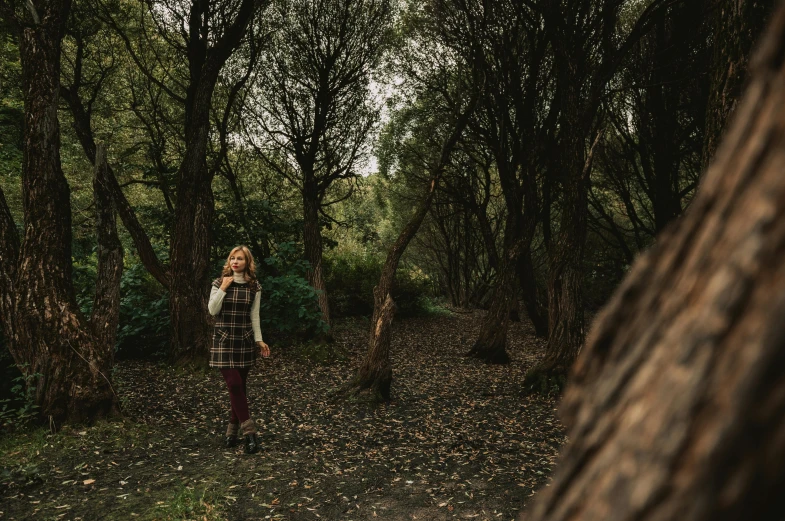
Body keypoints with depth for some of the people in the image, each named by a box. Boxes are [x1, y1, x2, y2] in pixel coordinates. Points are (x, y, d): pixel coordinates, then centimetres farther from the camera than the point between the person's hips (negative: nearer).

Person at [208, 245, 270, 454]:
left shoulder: (254, 286, 3)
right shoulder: (219, 282, 1)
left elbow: (254, 316, 5)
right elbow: (212, 310, -7)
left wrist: (259, 340, 0)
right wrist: (223, 288, -14)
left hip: (244, 340, 2)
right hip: (224, 340, -1)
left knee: (240, 386, 7)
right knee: (234, 385, -9)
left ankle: (232, 431, 21)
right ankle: (249, 432, -6)